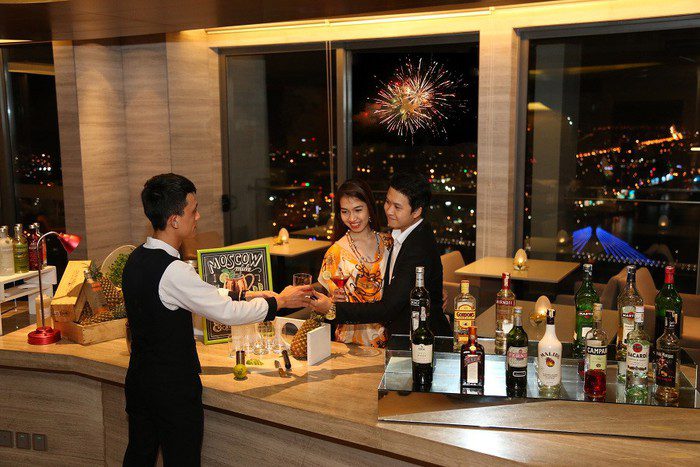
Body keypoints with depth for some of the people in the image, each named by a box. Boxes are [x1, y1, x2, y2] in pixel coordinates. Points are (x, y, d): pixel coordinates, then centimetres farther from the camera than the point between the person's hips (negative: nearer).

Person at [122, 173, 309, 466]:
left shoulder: (137, 259, 2)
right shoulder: (172, 271, -26)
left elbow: (204, 296, 9)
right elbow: (226, 313, -20)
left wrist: (246, 296, 8)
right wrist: (280, 301, -8)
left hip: (139, 380, 9)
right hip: (173, 388, -9)